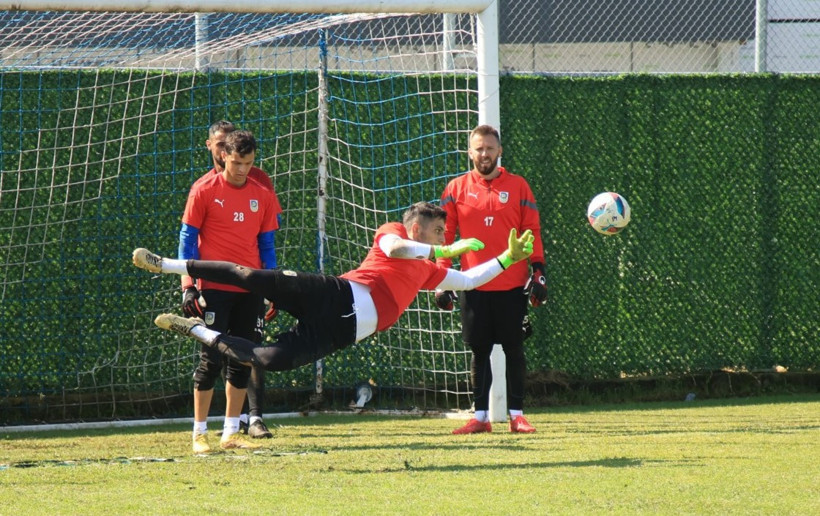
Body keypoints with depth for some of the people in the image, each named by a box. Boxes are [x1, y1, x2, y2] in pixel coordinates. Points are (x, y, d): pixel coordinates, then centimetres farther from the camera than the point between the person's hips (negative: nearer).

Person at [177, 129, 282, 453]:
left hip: (249, 290, 4)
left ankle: (231, 433, 14)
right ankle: (200, 433, 2)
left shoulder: (263, 196, 9)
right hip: (214, 288, -4)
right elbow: (187, 239, -1)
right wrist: (188, 285, -8)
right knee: (211, 359, -6)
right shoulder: (204, 190, -3)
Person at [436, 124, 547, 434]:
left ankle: (516, 415, 8)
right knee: (479, 351, 3)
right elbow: (443, 235, 6)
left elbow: (532, 231, 5)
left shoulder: (518, 186, 5)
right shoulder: (456, 188, 5)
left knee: (514, 350, 2)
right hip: (474, 286, 0)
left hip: (513, 285, 0)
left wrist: (538, 272, -3)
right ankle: (480, 417, 7)